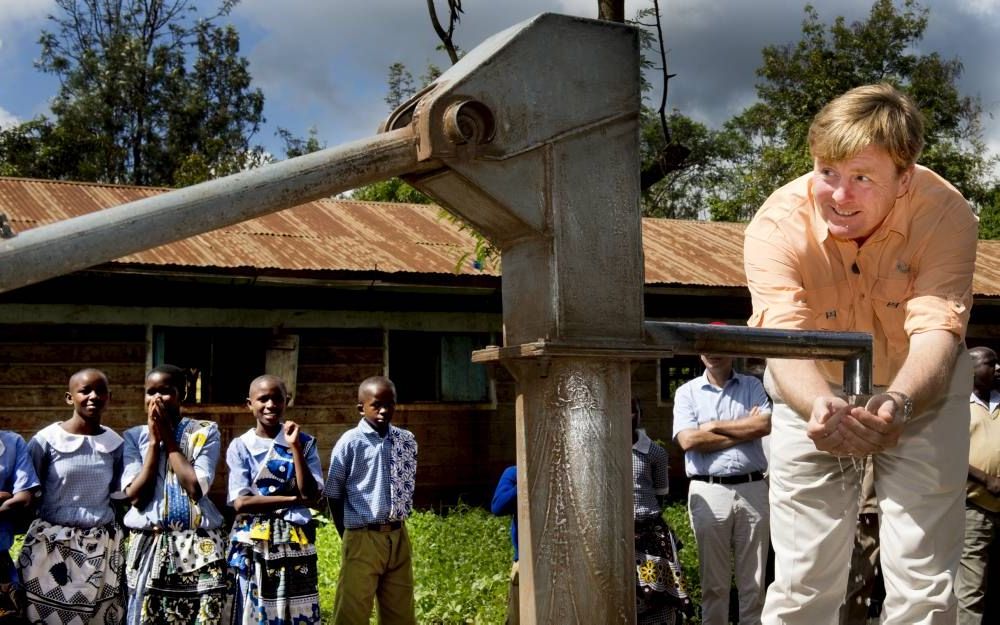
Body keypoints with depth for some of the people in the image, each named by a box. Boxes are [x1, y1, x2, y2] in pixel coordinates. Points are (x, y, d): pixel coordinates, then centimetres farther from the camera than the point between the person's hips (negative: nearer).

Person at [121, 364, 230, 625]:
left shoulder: (205, 432, 1)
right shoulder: (134, 436, 6)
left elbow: (195, 487, -12)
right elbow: (136, 496, -6)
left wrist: (167, 438, -6)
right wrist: (154, 440, -5)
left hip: (199, 547, -1)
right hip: (148, 546, 1)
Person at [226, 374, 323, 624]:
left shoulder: (305, 442, 3)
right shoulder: (240, 447, 1)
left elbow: (311, 495, -7)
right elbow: (240, 502, -9)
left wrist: (295, 448, -13)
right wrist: (294, 499, -10)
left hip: (294, 543, 1)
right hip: (251, 544, 0)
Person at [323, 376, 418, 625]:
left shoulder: (407, 441, 5)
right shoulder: (350, 443, -9)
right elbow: (334, 495, -2)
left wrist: (397, 525, 11)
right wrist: (348, 536, 2)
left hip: (398, 537, 5)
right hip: (363, 538, -5)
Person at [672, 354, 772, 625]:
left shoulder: (753, 386, 10)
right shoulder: (687, 392, 6)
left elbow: (766, 424, -7)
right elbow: (688, 440, -9)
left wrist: (715, 426, -6)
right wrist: (746, 429, -5)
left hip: (752, 489, 1)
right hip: (709, 492, -1)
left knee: (753, 579, 5)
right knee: (713, 579, 5)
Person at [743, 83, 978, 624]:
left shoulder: (945, 214, -26)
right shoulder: (777, 226, -27)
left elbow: (936, 331, -38)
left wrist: (897, 404, -60)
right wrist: (820, 407, -61)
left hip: (920, 391, 0)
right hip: (815, 396, 0)